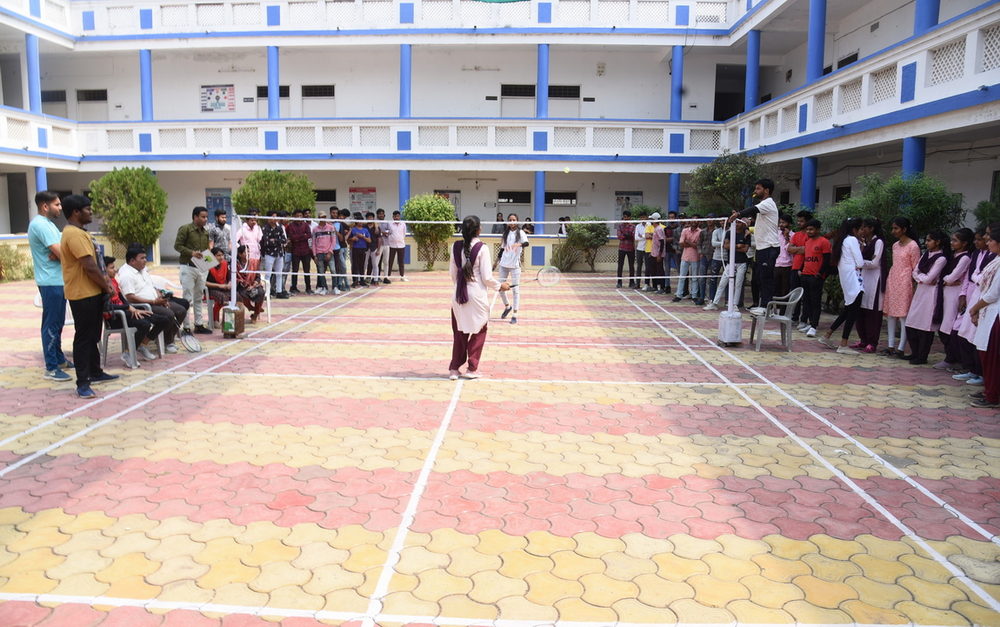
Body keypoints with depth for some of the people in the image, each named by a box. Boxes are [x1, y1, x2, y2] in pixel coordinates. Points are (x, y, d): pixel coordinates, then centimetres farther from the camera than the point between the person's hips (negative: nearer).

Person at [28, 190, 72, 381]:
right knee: (51, 325, -5)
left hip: (58, 280, 10)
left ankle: (59, 358, 29)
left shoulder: (47, 223, 15)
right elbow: (61, 253, -22)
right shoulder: (40, 225, -16)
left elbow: (61, 251, 10)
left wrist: (58, 255, -12)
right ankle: (51, 368, -1)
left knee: (58, 323, 18)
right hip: (51, 282, -10)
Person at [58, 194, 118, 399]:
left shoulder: (79, 232, 15)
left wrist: (103, 280, 7)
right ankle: (82, 383, -2)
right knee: (84, 337, -6)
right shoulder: (75, 234, -18)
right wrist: (107, 286, -11)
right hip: (83, 294, -10)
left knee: (93, 335, 19)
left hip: (92, 292, 10)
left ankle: (95, 372, 31)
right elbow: (90, 266, -22)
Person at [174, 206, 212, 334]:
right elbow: (177, 245, -10)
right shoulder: (185, 229, -6)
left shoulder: (205, 232, 15)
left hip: (201, 268, 7)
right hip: (188, 267, -7)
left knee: (198, 298, 12)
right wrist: (191, 253, -22)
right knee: (188, 298, -5)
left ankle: (198, 324, 18)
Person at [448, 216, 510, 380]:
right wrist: (500, 286, 5)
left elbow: (452, 273, 8)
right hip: (477, 296, -4)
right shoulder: (481, 249, -12)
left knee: (459, 333, 15)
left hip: (459, 296, 4)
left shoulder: (456, 247, 0)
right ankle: (472, 368, 15)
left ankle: (454, 368, 16)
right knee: (479, 332, 13)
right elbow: (487, 278, -12)